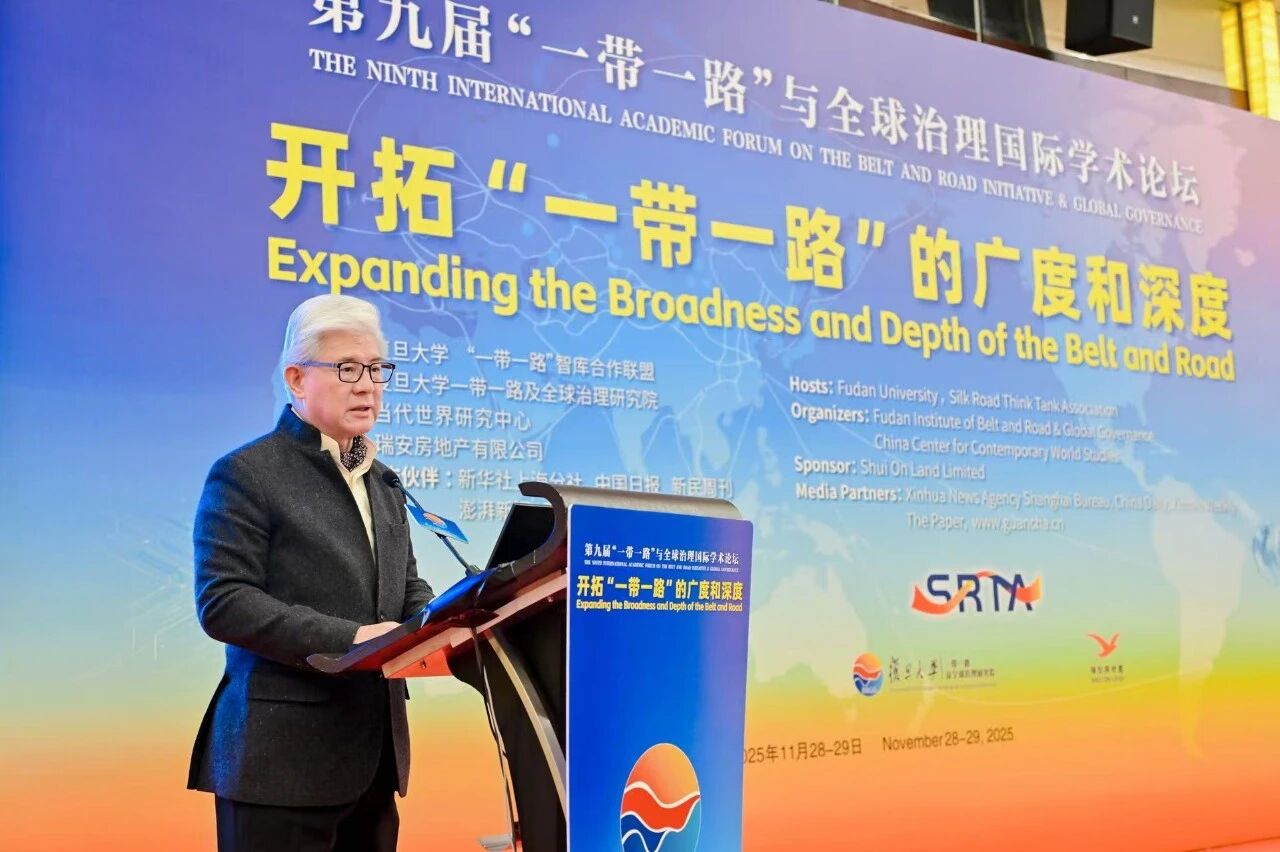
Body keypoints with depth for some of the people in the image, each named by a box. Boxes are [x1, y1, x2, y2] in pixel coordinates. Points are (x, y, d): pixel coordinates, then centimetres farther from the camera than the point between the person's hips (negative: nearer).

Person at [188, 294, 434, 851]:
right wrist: (347, 639, -22)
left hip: (374, 752, 7)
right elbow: (223, 603, -15)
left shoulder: (380, 480, 18)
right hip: (283, 757, -7)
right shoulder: (246, 474, -6)